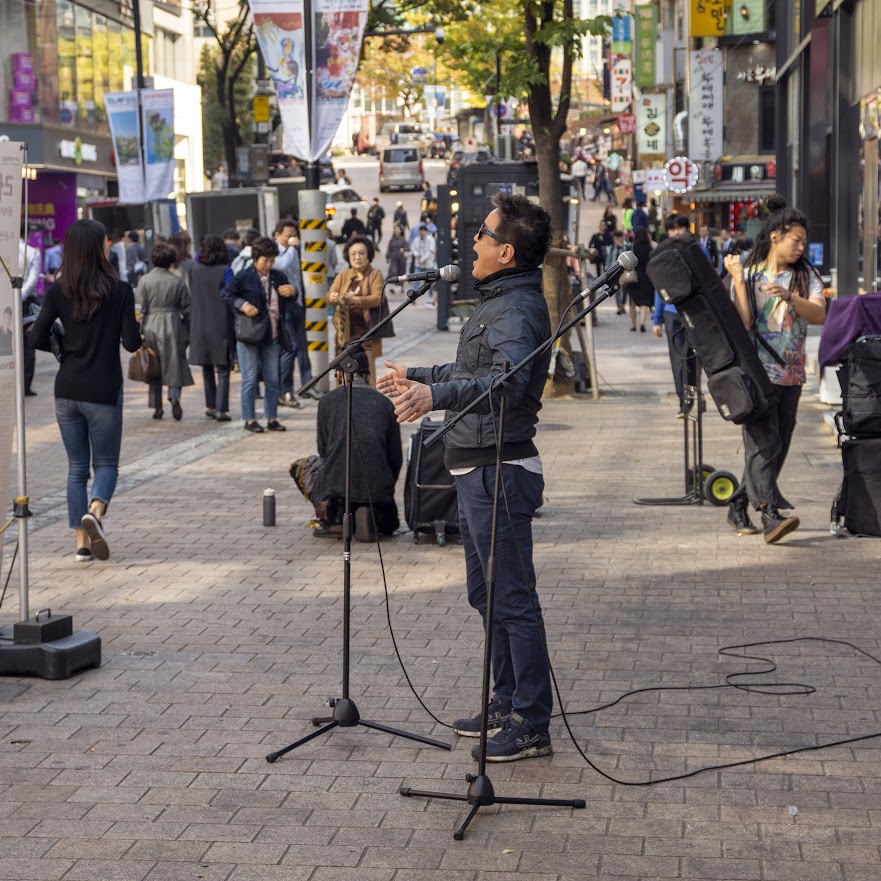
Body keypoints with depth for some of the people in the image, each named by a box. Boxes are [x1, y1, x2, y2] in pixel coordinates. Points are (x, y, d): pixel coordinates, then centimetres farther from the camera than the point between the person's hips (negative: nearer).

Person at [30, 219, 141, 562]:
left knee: (77, 466, 13)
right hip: (104, 391, -3)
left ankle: (82, 542, 9)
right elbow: (132, 343, -10)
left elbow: (38, 338, -5)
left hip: (67, 390, 3)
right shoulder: (119, 291, -9)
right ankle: (94, 511, -20)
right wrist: (132, 324, 11)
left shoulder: (58, 292, -2)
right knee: (106, 463, 10)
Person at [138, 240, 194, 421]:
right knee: (174, 364, 5)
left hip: (151, 326, 1)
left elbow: (141, 309, -4)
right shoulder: (177, 281, -3)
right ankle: (174, 395, -19)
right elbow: (186, 309, 0)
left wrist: (140, 332, 2)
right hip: (172, 326, -1)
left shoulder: (144, 281, -3)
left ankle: (157, 407, 12)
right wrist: (188, 331, 11)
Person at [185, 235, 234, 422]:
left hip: (199, 327, 4)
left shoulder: (193, 271, -1)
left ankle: (211, 406, 22)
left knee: (207, 369, 17)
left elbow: (188, 299, 5)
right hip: (221, 327, -3)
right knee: (223, 371, 1)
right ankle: (221, 410, -4)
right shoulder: (225, 272, -10)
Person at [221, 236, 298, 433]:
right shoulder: (244, 277, -6)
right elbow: (225, 294, -6)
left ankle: (272, 418, 15)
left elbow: (288, 295, 22)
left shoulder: (278, 277, 10)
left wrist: (292, 290, -2)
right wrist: (243, 305, -21)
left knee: (273, 379, 7)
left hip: (271, 335, 5)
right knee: (250, 379, -1)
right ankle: (249, 419, 5)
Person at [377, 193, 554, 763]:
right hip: (478, 470, 11)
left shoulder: (518, 310, -19)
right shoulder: (500, 301, 15)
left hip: (499, 472, -11)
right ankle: (507, 704, 30)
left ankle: (532, 725, -1)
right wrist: (417, 377, 39)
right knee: (487, 594, 19)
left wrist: (436, 396, -50)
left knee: (514, 599, -6)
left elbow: (507, 381, -38)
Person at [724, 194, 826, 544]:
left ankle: (738, 508, 19)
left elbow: (819, 314, -7)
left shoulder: (805, 275, 10)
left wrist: (789, 296, -22)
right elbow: (743, 323, -9)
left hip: (790, 375, 4)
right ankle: (770, 515, -24)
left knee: (776, 447, 7)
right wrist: (738, 279, -12)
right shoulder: (748, 274, 2)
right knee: (763, 443, -15)